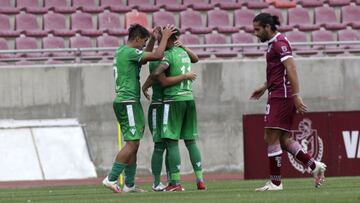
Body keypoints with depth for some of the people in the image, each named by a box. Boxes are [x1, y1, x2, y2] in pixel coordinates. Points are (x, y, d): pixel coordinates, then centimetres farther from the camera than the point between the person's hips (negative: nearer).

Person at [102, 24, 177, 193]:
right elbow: (157, 56, -17)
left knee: (133, 144, 10)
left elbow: (145, 58, 32)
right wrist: (165, 37, -5)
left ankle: (129, 184, 11)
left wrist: (153, 39, 25)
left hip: (124, 101, 10)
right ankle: (111, 178, -13)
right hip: (127, 102, -10)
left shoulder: (121, 51, 16)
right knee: (132, 143, -12)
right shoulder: (129, 52, -13)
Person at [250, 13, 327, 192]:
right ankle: (314, 166, 9)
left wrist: (296, 96, -25)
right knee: (282, 139, 9)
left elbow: (291, 69, -21)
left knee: (272, 138, -7)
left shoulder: (279, 43, -12)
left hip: (281, 96, -10)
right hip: (279, 95, 10)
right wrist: (264, 87, 31)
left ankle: (275, 182, -3)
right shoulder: (274, 43, 18)